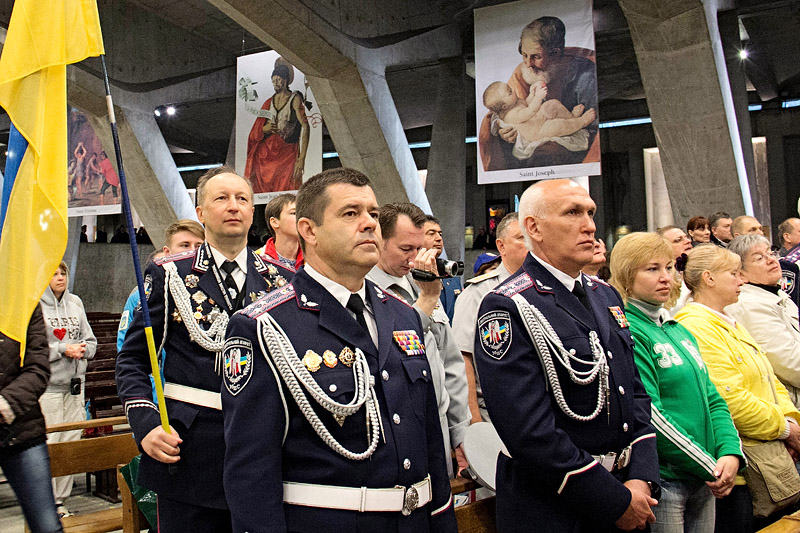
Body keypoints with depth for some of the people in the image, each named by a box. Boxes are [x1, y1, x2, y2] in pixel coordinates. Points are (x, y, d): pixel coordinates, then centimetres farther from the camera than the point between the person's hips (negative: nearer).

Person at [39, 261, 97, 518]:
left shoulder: (75, 303, 10)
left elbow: (90, 340, 13)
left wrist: (82, 350, -8)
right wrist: (63, 349, -15)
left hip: (75, 382, 5)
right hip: (48, 385, -5)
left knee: (71, 442, 8)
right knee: (48, 444, -4)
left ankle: (60, 499, 19)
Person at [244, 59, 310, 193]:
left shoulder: (295, 99, -4)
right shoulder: (269, 102, 13)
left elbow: (305, 126, -14)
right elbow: (256, 131, 18)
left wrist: (302, 158, -23)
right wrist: (264, 129, -9)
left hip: (287, 152, -5)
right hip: (266, 151, 5)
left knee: (286, 187, -10)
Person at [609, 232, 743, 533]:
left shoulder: (680, 331, 12)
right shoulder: (624, 331, -14)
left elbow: (712, 400, 12)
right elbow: (648, 416, -19)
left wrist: (730, 453, -4)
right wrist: (710, 467, -13)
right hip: (661, 480, -7)